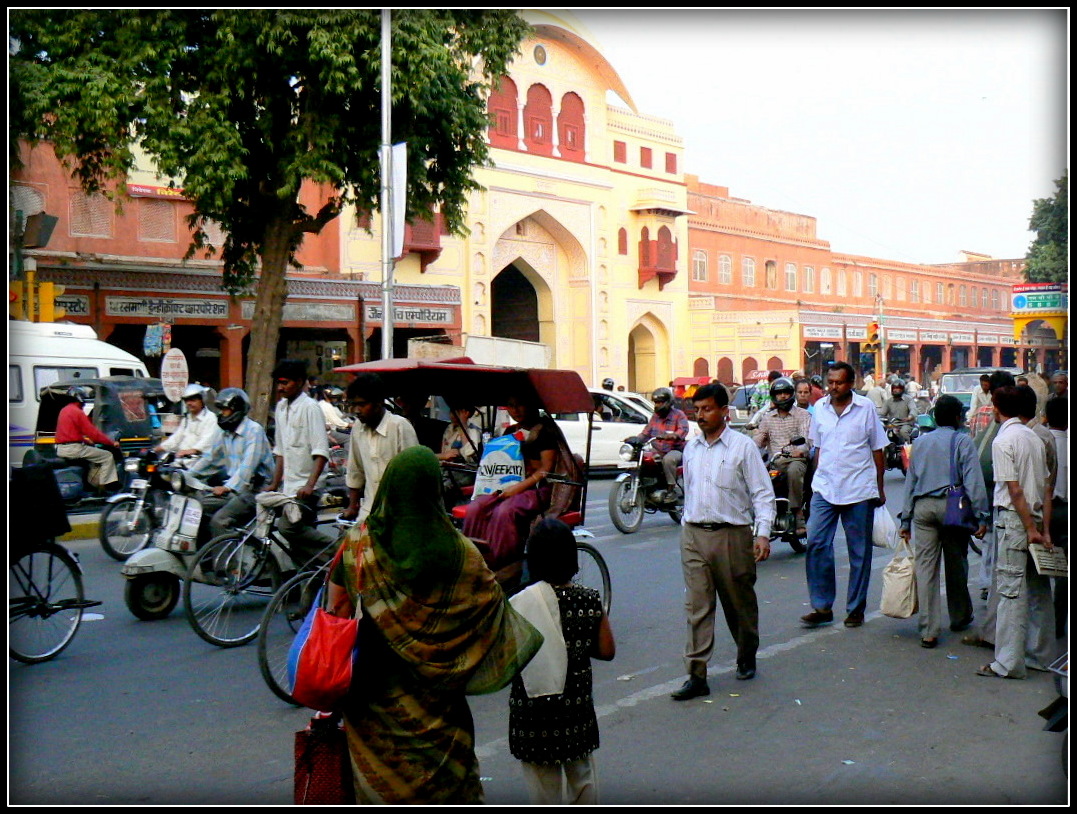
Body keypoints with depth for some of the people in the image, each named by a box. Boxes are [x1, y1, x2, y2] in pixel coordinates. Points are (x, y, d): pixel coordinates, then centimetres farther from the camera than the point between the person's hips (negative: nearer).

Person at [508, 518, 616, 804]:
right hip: (577, 706, 2)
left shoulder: (519, 604, -14)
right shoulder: (590, 600, -7)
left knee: (544, 781, 10)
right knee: (582, 775, 20)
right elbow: (607, 650, -2)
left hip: (531, 708, -2)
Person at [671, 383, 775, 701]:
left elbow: (763, 493, -6)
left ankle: (746, 659, 34)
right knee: (697, 606, -2)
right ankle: (696, 676, 0)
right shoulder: (691, 447, 11)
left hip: (731, 535, -4)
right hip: (693, 535, 4)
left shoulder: (742, 446, -5)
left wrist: (763, 533, -15)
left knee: (740, 603, 11)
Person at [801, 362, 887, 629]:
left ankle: (856, 608, 18)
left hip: (859, 490, -2)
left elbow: (877, 450, 3)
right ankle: (822, 606, 2)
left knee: (859, 551, 6)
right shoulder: (820, 408, 6)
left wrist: (879, 488, 4)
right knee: (816, 543, -8)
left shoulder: (866, 408, -1)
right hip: (824, 488, 2)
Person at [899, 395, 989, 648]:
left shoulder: (920, 442, 14)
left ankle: (928, 631, -3)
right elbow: (973, 481, -8)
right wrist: (982, 516, -7)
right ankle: (960, 617, 33)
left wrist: (906, 520, 18)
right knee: (956, 565, 14)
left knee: (925, 567, 0)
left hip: (923, 507, 3)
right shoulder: (962, 441, 0)